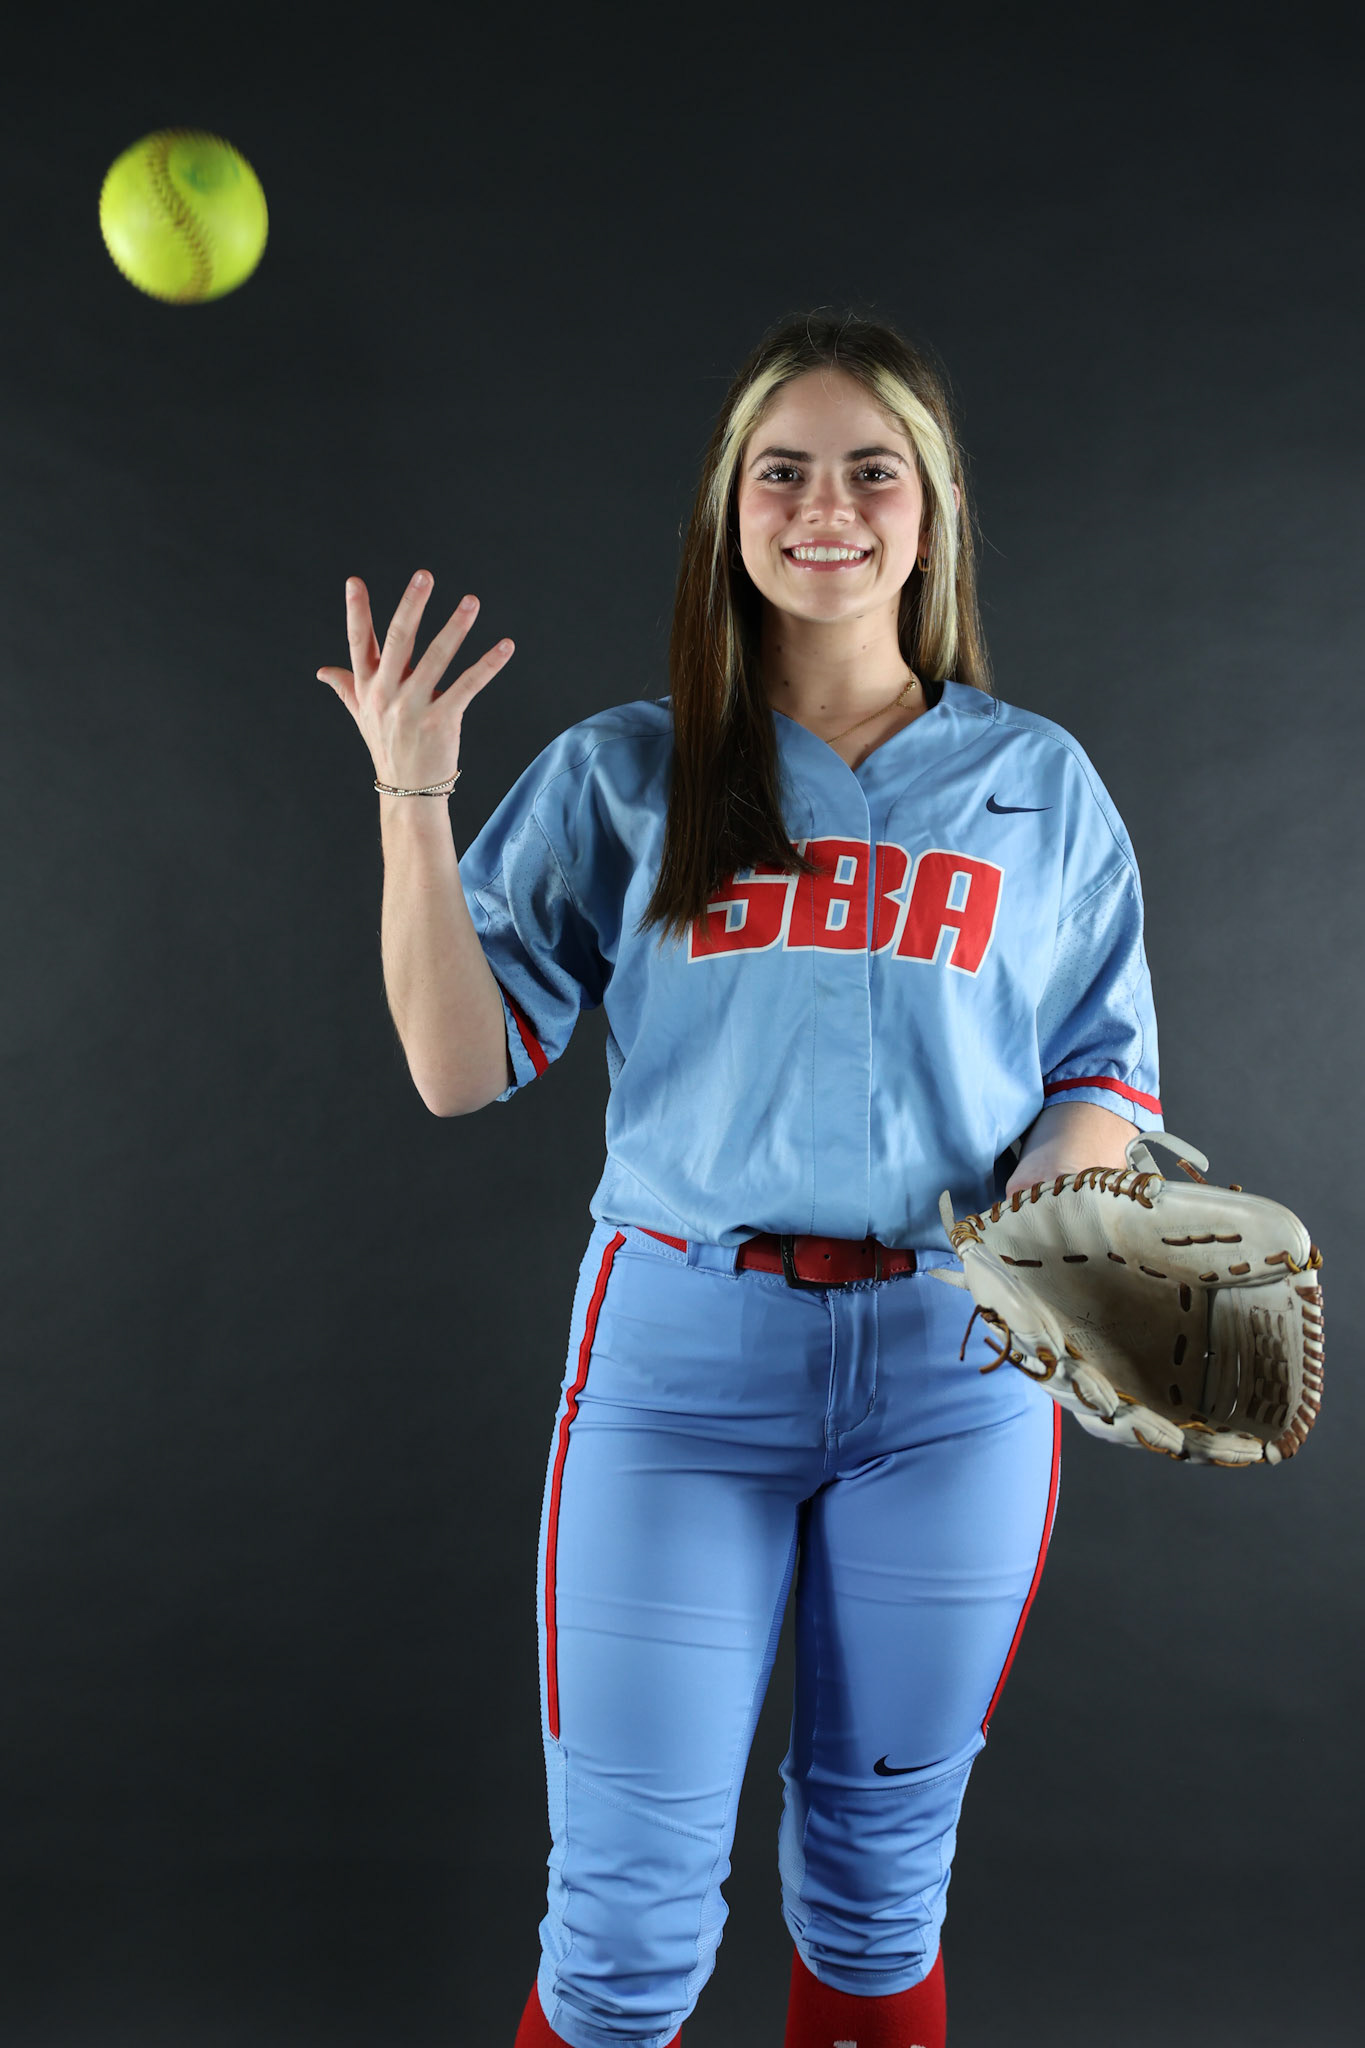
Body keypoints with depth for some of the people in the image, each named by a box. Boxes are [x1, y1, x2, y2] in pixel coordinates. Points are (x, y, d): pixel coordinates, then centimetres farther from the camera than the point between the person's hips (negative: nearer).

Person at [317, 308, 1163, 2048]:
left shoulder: (1041, 782, 8)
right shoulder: (622, 775, 4)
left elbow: (1109, 1073, 10)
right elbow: (462, 1065, -3)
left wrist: (1048, 1197, -11)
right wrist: (410, 799, -12)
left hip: (955, 1361, 2)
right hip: (683, 1339, -1)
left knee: (884, 1870, 15)